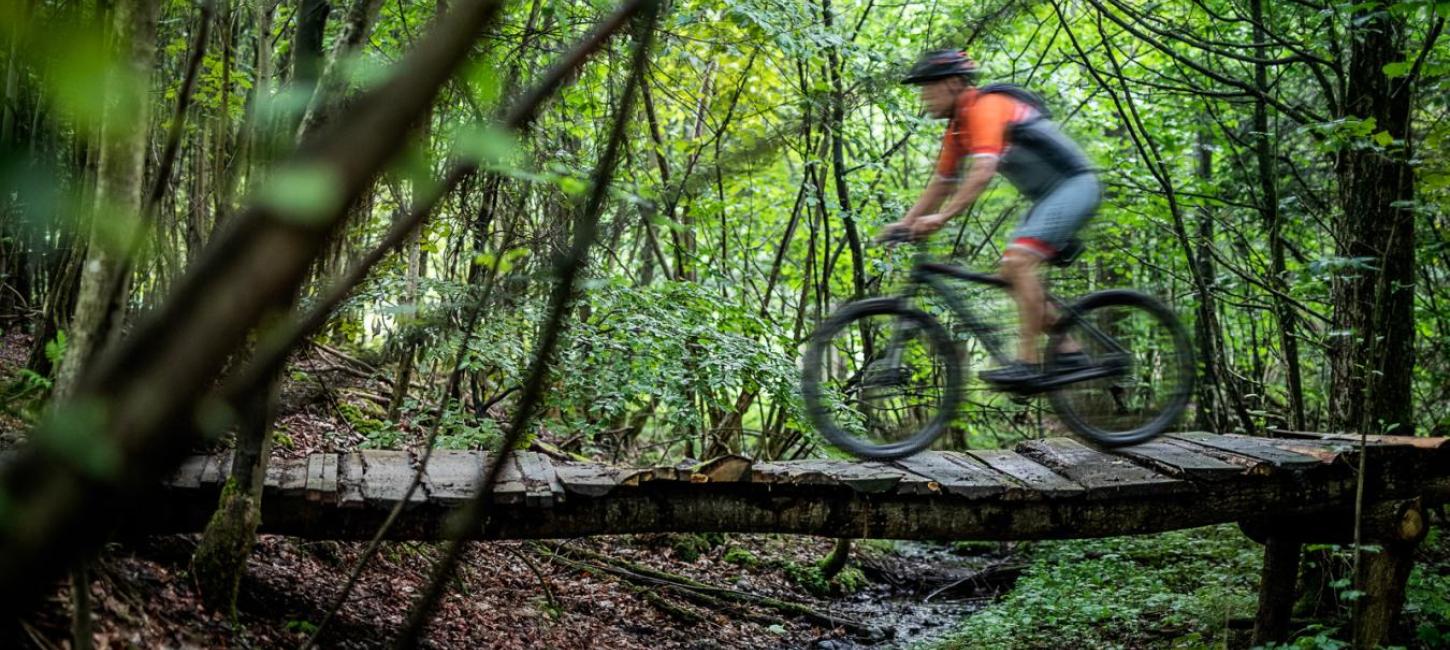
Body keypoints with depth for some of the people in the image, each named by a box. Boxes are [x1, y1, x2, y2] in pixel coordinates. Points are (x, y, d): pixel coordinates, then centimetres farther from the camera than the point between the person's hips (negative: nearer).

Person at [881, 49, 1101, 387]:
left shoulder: (986, 106, -19)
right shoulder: (958, 126, 11)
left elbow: (983, 172, -31)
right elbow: (941, 183, 16)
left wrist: (942, 217, -36)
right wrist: (904, 224, 8)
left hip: (1074, 185, -10)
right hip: (1049, 194, 10)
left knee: (1018, 261, -23)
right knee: (1012, 271, 6)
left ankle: (1029, 362, -22)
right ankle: (1068, 350, 9)